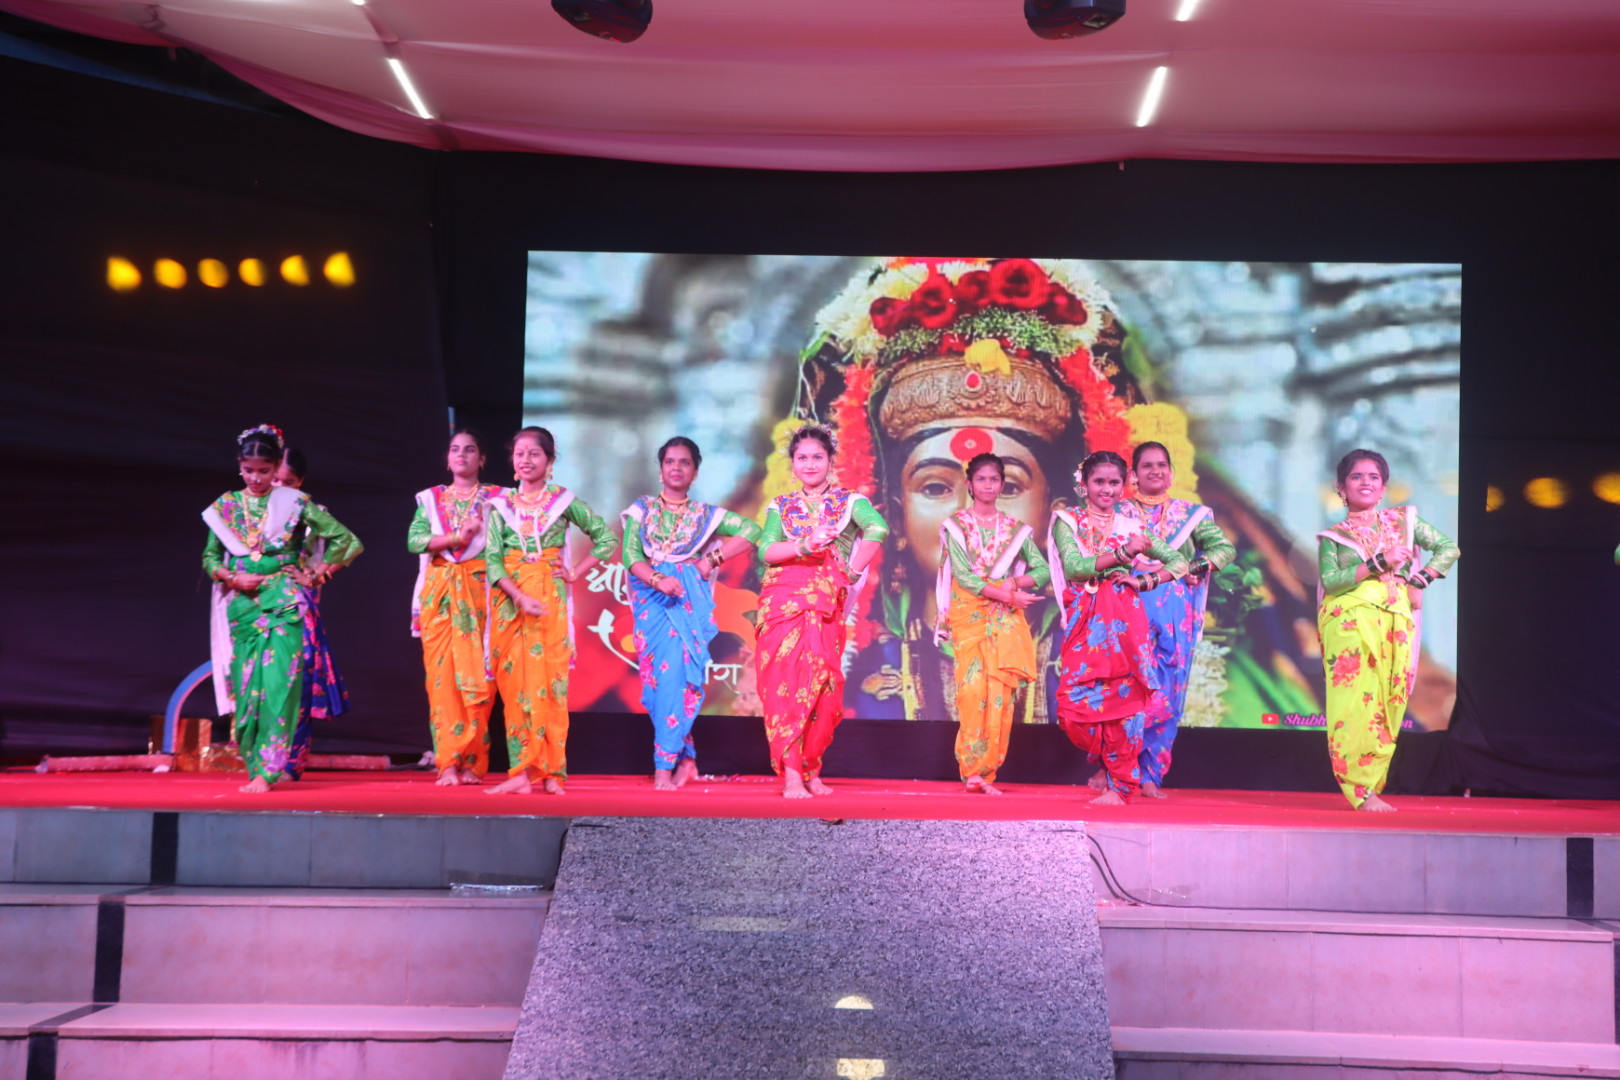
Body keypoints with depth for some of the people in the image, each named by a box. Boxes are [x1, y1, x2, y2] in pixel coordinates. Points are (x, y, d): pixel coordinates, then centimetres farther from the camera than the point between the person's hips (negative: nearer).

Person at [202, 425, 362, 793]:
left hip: (283, 603, -3)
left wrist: (319, 571, 0)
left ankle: (266, 770, -13)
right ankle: (253, 764, 11)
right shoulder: (226, 506, 9)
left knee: (277, 682, -12)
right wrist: (232, 577, -3)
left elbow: (346, 539, 2)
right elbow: (210, 557, 14)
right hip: (241, 605, 3)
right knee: (245, 684, 3)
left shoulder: (294, 503, 0)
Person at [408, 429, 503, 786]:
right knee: (441, 676, -4)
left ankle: (473, 763, 0)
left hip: (479, 591, -2)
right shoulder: (431, 498, 14)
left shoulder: (495, 498, 9)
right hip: (438, 592, 2)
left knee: (476, 677, -7)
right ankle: (448, 763, -2)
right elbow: (414, 540, -2)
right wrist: (457, 536, -12)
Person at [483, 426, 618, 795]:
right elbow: (492, 559, -1)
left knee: (547, 679, -4)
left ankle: (550, 771, 0)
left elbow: (607, 538, 9)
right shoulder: (502, 504, 8)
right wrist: (520, 597, -15)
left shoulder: (563, 500, 4)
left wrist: (576, 573, 0)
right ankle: (522, 772, -1)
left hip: (549, 596, -2)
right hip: (509, 597, 2)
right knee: (514, 681, -1)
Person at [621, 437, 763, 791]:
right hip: (653, 598, 1)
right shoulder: (642, 510, 10)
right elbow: (630, 554, -2)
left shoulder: (705, 514, 11)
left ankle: (665, 762, -11)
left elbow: (751, 531, 5)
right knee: (662, 671, -6)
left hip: (690, 599, -1)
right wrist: (657, 579, -20)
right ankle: (686, 758, 3)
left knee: (677, 669, -14)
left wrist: (714, 559, -4)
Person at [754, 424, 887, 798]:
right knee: (786, 681, -10)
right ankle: (791, 774, -11)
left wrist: (853, 572, -12)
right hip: (784, 598, 1)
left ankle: (811, 770, 10)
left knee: (822, 684, -3)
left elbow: (878, 529, -11)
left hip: (827, 603, 0)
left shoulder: (849, 500, 9)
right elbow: (766, 550, -2)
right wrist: (802, 547, -18)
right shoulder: (780, 506, 14)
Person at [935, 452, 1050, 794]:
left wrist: (1014, 583, -10)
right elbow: (963, 575, -7)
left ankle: (985, 770, -3)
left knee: (1001, 692, -8)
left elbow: (1043, 571, 9)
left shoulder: (1015, 529, 13)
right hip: (969, 615, -2)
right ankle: (973, 769, -9)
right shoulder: (956, 524, 4)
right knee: (972, 689, -14)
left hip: (1006, 619, 2)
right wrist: (1009, 595, -13)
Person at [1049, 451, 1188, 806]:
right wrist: (1122, 555, -16)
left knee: (1123, 695, -5)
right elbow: (1073, 566, -11)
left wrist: (1145, 582, -1)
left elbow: (1180, 563, 15)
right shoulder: (1068, 521, 6)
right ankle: (1105, 763, 20)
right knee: (1079, 697, -8)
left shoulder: (1131, 527, 12)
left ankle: (1120, 784, 5)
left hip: (1124, 619, 1)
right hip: (1084, 617, -1)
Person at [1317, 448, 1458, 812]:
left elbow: (1449, 548, 17)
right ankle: (1361, 790, -14)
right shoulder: (1334, 536, 9)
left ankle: (1371, 785, 5)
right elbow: (1329, 580, -6)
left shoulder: (1403, 520, 17)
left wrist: (1420, 580, 3)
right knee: (1356, 701, -14)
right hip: (1350, 623, -3)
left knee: (1389, 704, -1)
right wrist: (1378, 564, -13)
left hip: (1396, 624, 3)